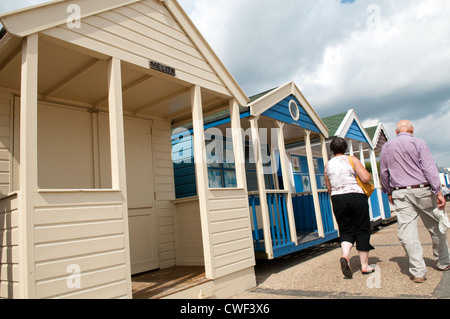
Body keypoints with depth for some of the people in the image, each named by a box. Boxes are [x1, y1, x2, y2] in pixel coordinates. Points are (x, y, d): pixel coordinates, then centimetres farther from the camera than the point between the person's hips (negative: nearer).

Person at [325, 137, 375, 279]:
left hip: (337, 198, 3)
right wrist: (367, 172, 11)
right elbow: (366, 178, -11)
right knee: (362, 230, 8)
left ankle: (345, 255, -16)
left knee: (346, 231, 11)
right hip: (356, 197, -2)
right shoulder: (352, 160, -2)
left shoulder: (328, 165, 8)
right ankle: (365, 265, 14)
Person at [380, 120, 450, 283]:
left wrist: (389, 192, 21)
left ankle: (418, 271, -5)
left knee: (407, 231, -3)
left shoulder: (387, 147, 9)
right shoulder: (418, 143, -1)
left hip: (400, 193, 1)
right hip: (422, 190, -1)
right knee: (436, 227, 16)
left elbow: (383, 173, 11)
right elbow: (429, 168, -9)